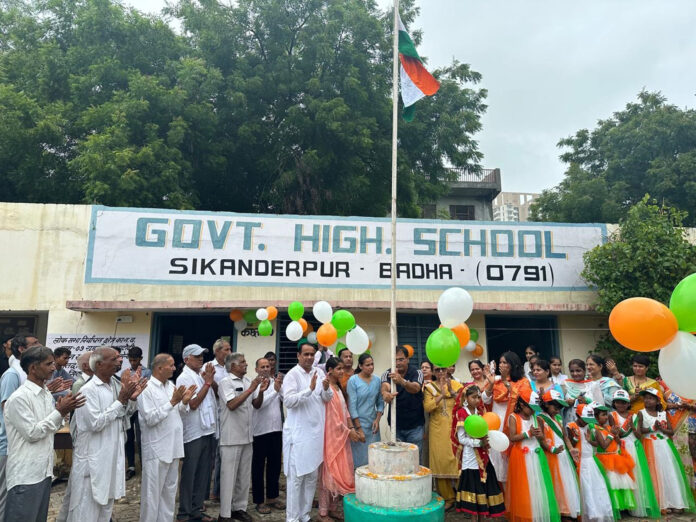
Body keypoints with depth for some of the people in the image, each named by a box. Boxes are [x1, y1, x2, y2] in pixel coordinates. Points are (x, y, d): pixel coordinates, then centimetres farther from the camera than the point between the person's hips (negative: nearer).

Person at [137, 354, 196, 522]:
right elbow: (150, 419, -21)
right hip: (156, 449, -7)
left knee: (169, 491, 17)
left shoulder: (171, 385, 8)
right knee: (153, 492, 5)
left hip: (173, 446, 7)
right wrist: (172, 401, -23)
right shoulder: (146, 388, -14)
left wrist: (184, 402, -5)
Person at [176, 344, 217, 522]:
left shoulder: (202, 375, 11)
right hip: (193, 432, -7)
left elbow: (216, 393, 16)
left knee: (204, 472, 14)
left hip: (208, 431, 7)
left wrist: (211, 380, 1)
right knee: (189, 474, 5)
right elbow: (193, 404, -19)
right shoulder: (184, 378, -11)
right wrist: (207, 382, -17)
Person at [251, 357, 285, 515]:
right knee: (258, 466, 7)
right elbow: (257, 404, -17)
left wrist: (280, 387, -19)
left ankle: (272, 496, 30)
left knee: (275, 465, 15)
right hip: (260, 431, -4)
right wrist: (261, 390, -31)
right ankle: (259, 500, 19)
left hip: (276, 429, 4)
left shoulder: (277, 382, 4)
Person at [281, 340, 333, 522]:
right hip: (298, 434, -5)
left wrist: (326, 388, -15)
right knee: (296, 476, 1)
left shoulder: (319, 372, 6)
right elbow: (288, 401, -21)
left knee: (312, 476, 13)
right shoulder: (292, 375, -10)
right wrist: (310, 389, -28)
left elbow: (328, 398, 6)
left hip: (316, 432, 6)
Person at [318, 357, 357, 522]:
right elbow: (332, 415, -17)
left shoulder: (338, 387, 12)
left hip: (342, 435, 8)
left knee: (339, 472, 12)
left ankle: (332, 508, 24)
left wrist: (352, 429, 3)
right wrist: (348, 432, -12)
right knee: (329, 472, 0)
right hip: (331, 435, -8)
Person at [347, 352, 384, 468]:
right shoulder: (353, 380, -8)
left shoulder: (377, 380, 5)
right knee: (360, 459, -1)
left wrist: (377, 419, -3)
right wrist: (359, 428, -11)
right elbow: (352, 406, -10)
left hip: (373, 424, 4)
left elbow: (380, 402, 10)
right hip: (359, 423, -4)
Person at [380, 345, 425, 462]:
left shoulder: (417, 373, -8)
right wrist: (385, 393, -51)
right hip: (395, 425, 2)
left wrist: (402, 381, -52)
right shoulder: (387, 374, -3)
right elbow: (385, 386, -25)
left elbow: (416, 388, -29)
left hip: (415, 426, -2)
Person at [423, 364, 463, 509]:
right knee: (440, 462, 1)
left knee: (456, 459, -3)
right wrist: (442, 395, -18)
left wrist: (452, 391, -17)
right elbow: (427, 407, -8)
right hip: (438, 430, 1)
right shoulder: (429, 387, 5)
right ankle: (448, 498, 16)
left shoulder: (456, 384, 5)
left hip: (454, 428, 0)